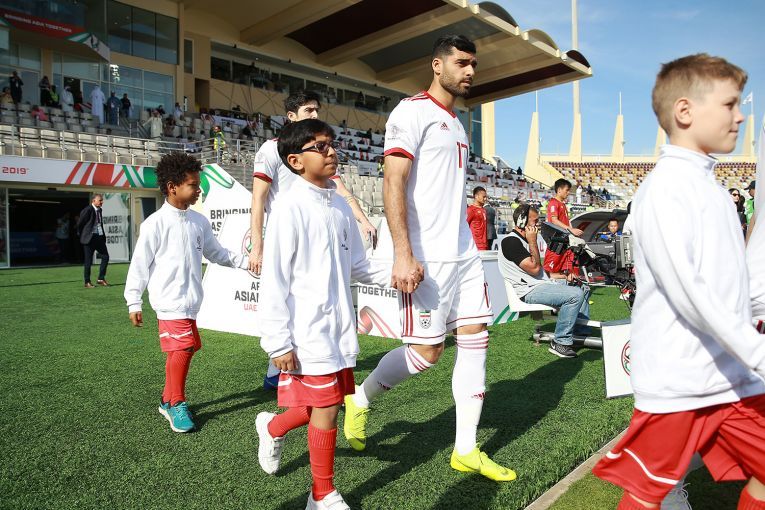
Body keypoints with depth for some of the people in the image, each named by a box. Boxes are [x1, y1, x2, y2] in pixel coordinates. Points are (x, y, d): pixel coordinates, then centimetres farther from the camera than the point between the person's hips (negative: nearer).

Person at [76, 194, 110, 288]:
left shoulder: (100, 210, 12)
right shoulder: (88, 210, -12)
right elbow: (79, 223, -7)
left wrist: (103, 236, 15)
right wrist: (82, 235, 2)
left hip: (100, 237, 7)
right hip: (90, 238, -7)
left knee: (105, 256, 2)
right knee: (88, 261, 0)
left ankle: (101, 279, 11)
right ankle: (87, 282, 9)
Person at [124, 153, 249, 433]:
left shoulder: (199, 221, 7)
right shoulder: (155, 224, -10)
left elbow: (216, 252, 16)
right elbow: (140, 263, -6)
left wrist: (246, 261, 6)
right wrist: (134, 302, -4)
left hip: (191, 301, 6)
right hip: (170, 301, -6)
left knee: (181, 351, 13)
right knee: (182, 349, -10)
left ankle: (168, 401, 30)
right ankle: (177, 404, 10)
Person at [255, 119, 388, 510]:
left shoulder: (340, 207, 9)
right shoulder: (290, 208, -13)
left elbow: (357, 265, 16)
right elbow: (274, 280, -14)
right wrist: (278, 342, -14)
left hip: (339, 327, 7)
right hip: (308, 332, -7)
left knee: (328, 402, 16)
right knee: (325, 408, 2)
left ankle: (273, 427, 45)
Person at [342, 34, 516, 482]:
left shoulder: (457, 124, 20)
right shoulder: (413, 112, -6)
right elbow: (393, 183, -16)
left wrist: (465, 246, 20)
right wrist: (403, 254, -24)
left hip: (464, 252, 9)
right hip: (426, 256, -8)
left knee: (476, 338, 5)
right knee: (427, 351, -5)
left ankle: (466, 451, 16)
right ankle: (360, 399, 22)